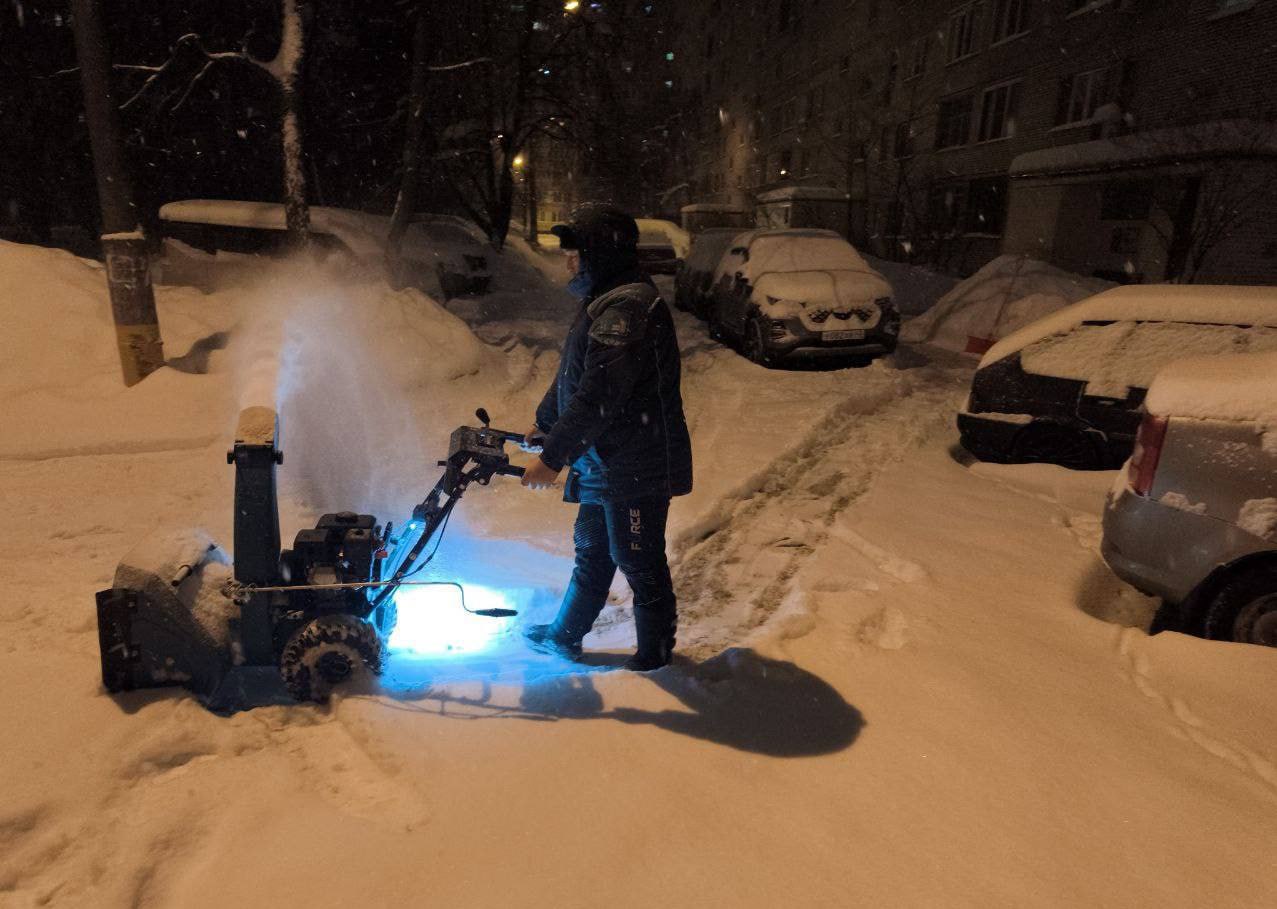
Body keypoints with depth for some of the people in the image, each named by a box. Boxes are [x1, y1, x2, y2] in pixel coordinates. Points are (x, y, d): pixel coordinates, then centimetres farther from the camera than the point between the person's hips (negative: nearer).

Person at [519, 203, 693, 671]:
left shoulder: (628, 308, -22)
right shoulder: (604, 302, 13)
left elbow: (598, 396, -29)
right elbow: (572, 375, 23)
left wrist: (554, 456, -25)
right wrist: (545, 423, 31)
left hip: (635, 469, -10)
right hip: (605, 463, 10)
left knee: (639, 562, 6)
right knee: (591, 553, 22)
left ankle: (656, 648, 26)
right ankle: (564, 636, 38)